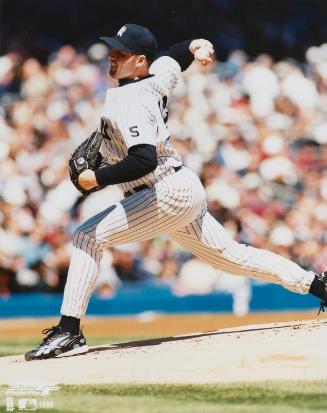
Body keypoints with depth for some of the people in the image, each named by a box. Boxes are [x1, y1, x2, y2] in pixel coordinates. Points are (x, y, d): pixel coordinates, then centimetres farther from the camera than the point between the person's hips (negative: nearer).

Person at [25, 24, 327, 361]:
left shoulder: (127, 101, -20)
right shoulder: (156, 76, 7)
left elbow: (144, 160, -31)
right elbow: (174, 57, 30)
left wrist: (98, 178, -23)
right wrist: (195, 47, 9)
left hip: (167, 194, -10)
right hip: (184, 192, 10)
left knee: (87, 237, -14)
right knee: (233, 257, 18)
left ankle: (69, 332, -18)